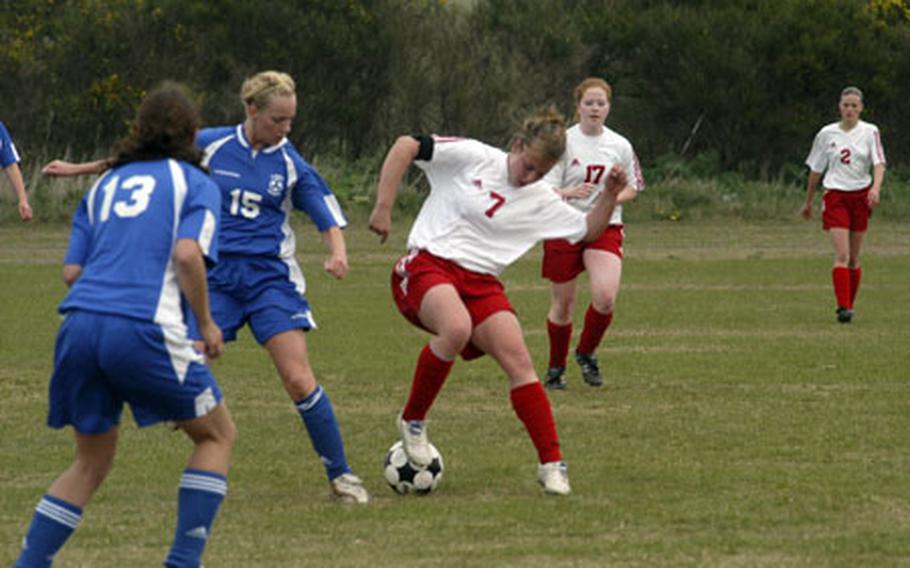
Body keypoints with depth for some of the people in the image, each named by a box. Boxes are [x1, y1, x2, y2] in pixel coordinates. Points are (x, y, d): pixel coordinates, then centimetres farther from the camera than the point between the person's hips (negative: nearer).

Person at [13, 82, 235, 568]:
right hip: (144, 330, -5)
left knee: (92, 462, 21)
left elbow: (72, 271, 17)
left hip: (80, 324, 5)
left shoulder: (105, 184, 25)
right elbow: (188, 254, -8)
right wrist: (206, 324, 3)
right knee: (216, 434, 16)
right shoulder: (195, 183, 10)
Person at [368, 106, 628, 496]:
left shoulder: (540, 202, 11)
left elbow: (588, 230, 19)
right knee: (457, 328, -36)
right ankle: (412, 420, -14)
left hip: (480, 281, 5)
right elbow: (405, 147, -4)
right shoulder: (471, 157, -4)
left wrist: (610, 195, 1)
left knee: (518, 359, -12)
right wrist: (383, 209, -9)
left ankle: (551, 464, -5)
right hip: (428, 265, -5)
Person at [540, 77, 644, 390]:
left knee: (605, 297, -20)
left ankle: (587, 352, 7)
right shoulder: (563, 142, -5)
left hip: (605, 228, 1)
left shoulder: (620, 146, 3)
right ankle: (556, 367, 27)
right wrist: (571, 192, -30)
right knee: (562, 305, 4)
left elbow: (632, 188, 15)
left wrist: (612, 199, -7)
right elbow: (546, 189, -9)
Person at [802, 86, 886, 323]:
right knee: (842, 255, -14)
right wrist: (808, 202, 16)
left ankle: (849, 305, 18)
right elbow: (815, 170, 11)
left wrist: (876, 187, -28)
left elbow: (879, 163, -8)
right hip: (835, 196, -1)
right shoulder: (827, 134, 3)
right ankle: (843, 307, -20)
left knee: (854, 258, 7)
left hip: (860, 197, 1)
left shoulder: (870, 132, 1)